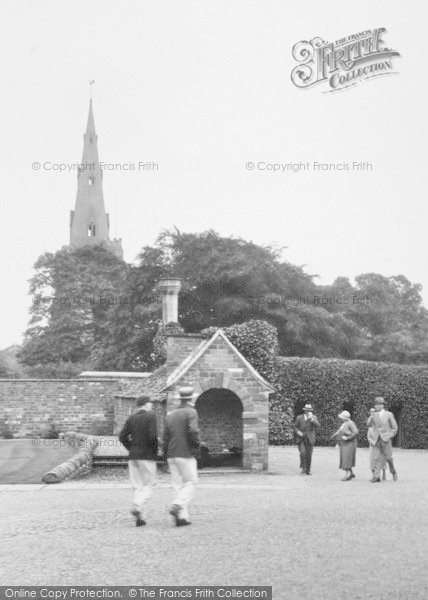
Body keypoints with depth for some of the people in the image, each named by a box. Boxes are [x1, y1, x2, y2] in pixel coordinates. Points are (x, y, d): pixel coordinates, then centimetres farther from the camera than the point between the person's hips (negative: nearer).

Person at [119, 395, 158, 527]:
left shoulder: (131, 418, 9)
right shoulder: (150, 416, -6)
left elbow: (122, 436, 3)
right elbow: (152, 436, -17)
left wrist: (131, 449, 12)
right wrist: (155, 450, -3)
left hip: (133, 456, 6)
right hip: (147, 456, -5)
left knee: (138, 486, 9)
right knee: (149, 485, 2)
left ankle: (139, 517, 6)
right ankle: (137, 507, -20)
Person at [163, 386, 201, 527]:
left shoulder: (170, 415, 13)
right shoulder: (191, 412, -6)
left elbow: (166, 437, 11)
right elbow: (193, 431, -20)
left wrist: (166, 455, 15)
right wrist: (197, 445, -5)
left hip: (172, 455, 6)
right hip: (186, 454, -6)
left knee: (178, 485, 8)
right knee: (190, 483, 2)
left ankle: (182, 516, 5)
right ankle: (177, 506, -18)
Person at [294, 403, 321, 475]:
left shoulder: (313, 417, 3)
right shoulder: (299, 418, 5)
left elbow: (318, 425, -13)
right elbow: (295, 426, 13)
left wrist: (312, 418, -24)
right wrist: (298, 432, -7)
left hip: (309, 439, 0)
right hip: (301, 439, 0)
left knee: (309, 455, -1)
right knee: (303, 453, -19)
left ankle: (307, 470, 11)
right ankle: (302, 467, -5)